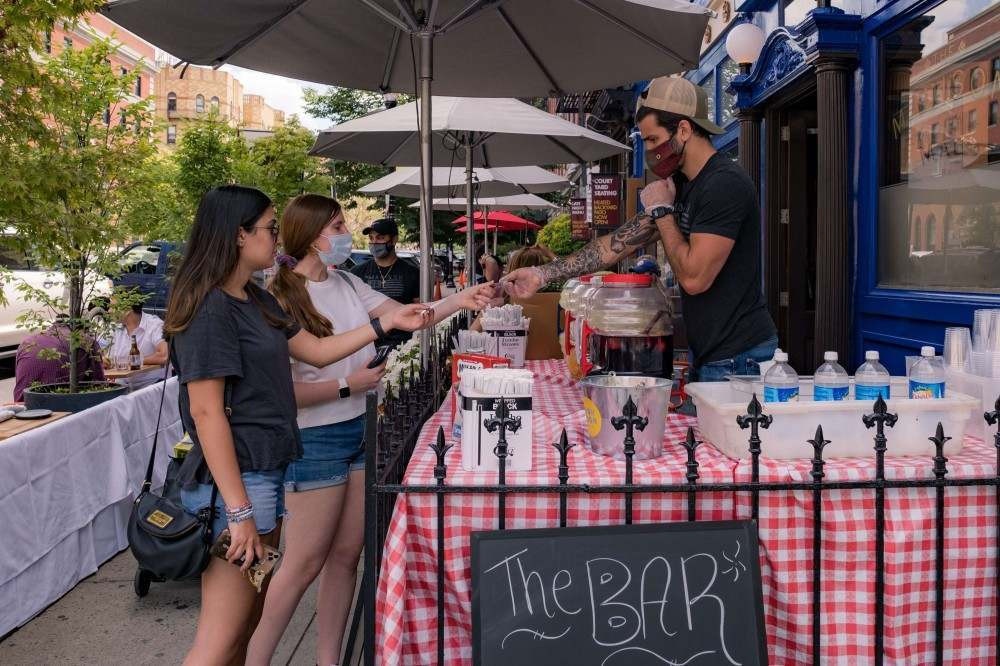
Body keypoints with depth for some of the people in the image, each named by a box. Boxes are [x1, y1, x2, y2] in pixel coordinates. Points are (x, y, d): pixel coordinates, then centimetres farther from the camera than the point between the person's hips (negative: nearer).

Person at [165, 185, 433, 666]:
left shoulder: (257, 300, 12)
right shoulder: (209, 310, -16)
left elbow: (316, 351, 18)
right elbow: (206, 413, -19)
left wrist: (388, 323, 14)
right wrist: (238, 511, -21)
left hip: (268, 472, 10)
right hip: (236, 481, -9)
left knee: (249, 624, 17)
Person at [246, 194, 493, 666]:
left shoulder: (346, 284, 6)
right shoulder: (282, 300, -17)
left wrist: (458, 301, -6)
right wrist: (349, 385, -16)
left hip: (359, 431, 7)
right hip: (315, 442, -7)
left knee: (346, 555, 14)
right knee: (304, 564, 2)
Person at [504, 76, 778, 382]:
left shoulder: (725, 184, -19)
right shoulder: (680, 185, 9)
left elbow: (694, 277, -24)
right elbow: (621, 241, 9)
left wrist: (662, 211, -12)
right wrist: (544, 274, 5)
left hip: (738, 357, -8)